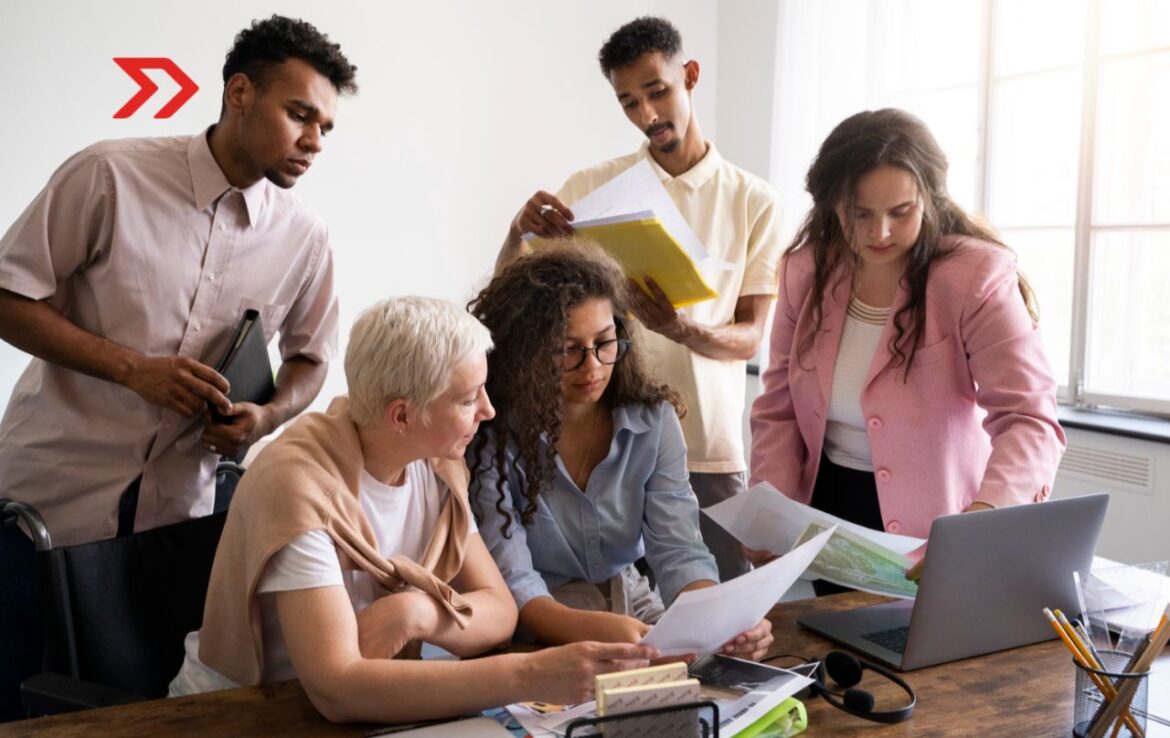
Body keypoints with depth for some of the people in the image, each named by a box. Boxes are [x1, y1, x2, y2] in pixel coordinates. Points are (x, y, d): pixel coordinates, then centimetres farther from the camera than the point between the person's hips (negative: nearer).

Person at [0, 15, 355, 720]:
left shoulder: (305, 237, -2)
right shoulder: (111, 177, -12)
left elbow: (309, 357, 11)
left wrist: (266, 417, -11)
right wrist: (135, 369, -19)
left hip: (177, 514, 3)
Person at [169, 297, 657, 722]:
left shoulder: (437, 462, -5)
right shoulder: (301, 486, -24)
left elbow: (499, 610, -5)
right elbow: (336, 690, -32)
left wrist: (417, 612, -24)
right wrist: (529, 676, -37)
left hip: (371, 708, 6)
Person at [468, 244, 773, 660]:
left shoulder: (652, 419, -3)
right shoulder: (493, 437, -16)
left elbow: (678, 551, -10)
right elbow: (512, 584, -21)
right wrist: (595, 630, -42)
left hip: (633, 607, 4)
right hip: (537, 634, -3)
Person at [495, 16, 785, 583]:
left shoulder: (753, 201, 1)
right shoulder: (592, 188, 3)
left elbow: (749, 337, 0)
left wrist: (683, 330, -21)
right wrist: (519, 231, -21)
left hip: (709, 447, 0)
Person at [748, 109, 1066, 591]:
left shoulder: (977, 276, -18)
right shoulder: (806, 271, -5)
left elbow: (1029, 419, -26)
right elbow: (779, 410, 0)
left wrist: (982, 517, -43)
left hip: (934, 529, -4)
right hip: (829, 508, 4)